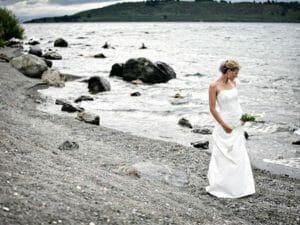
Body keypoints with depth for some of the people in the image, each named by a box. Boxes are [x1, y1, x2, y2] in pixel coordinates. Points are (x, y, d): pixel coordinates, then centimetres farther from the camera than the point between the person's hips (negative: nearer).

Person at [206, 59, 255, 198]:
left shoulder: (233, 83, 6)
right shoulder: (214, 86, -13)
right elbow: (212, 109, -14)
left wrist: (242, 115, 5)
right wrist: (224, 125, -16)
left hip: (237, 125, 7)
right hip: (224, 125, -6)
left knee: (240, 156, 9)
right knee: (223, 156, 2)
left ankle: (241, 187, 18)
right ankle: (217, 187, 16)